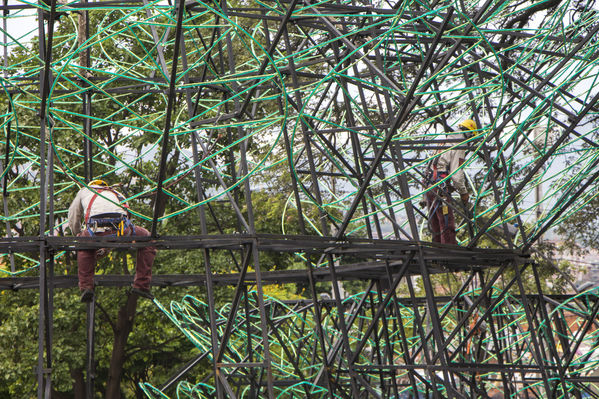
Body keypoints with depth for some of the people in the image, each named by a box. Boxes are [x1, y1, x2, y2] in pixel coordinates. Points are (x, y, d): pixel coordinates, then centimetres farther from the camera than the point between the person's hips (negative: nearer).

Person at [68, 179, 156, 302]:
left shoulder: (83, 191, 36)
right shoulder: (118, 194, 42)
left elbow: (73, 221, 41)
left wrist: (78, 235, 62)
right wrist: (106, 249, 59)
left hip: (96, 232, 0)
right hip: (121, 231, 0)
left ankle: (86, 287, 25)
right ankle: (141, 285, 25)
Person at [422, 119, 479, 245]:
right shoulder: (459, 147, -8)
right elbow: (457, 173, -14)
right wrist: (463, 192, -1)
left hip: (429, 185, 9)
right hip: (440, 188, -9)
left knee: (435, 224, 14)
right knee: (447, 223, -9)